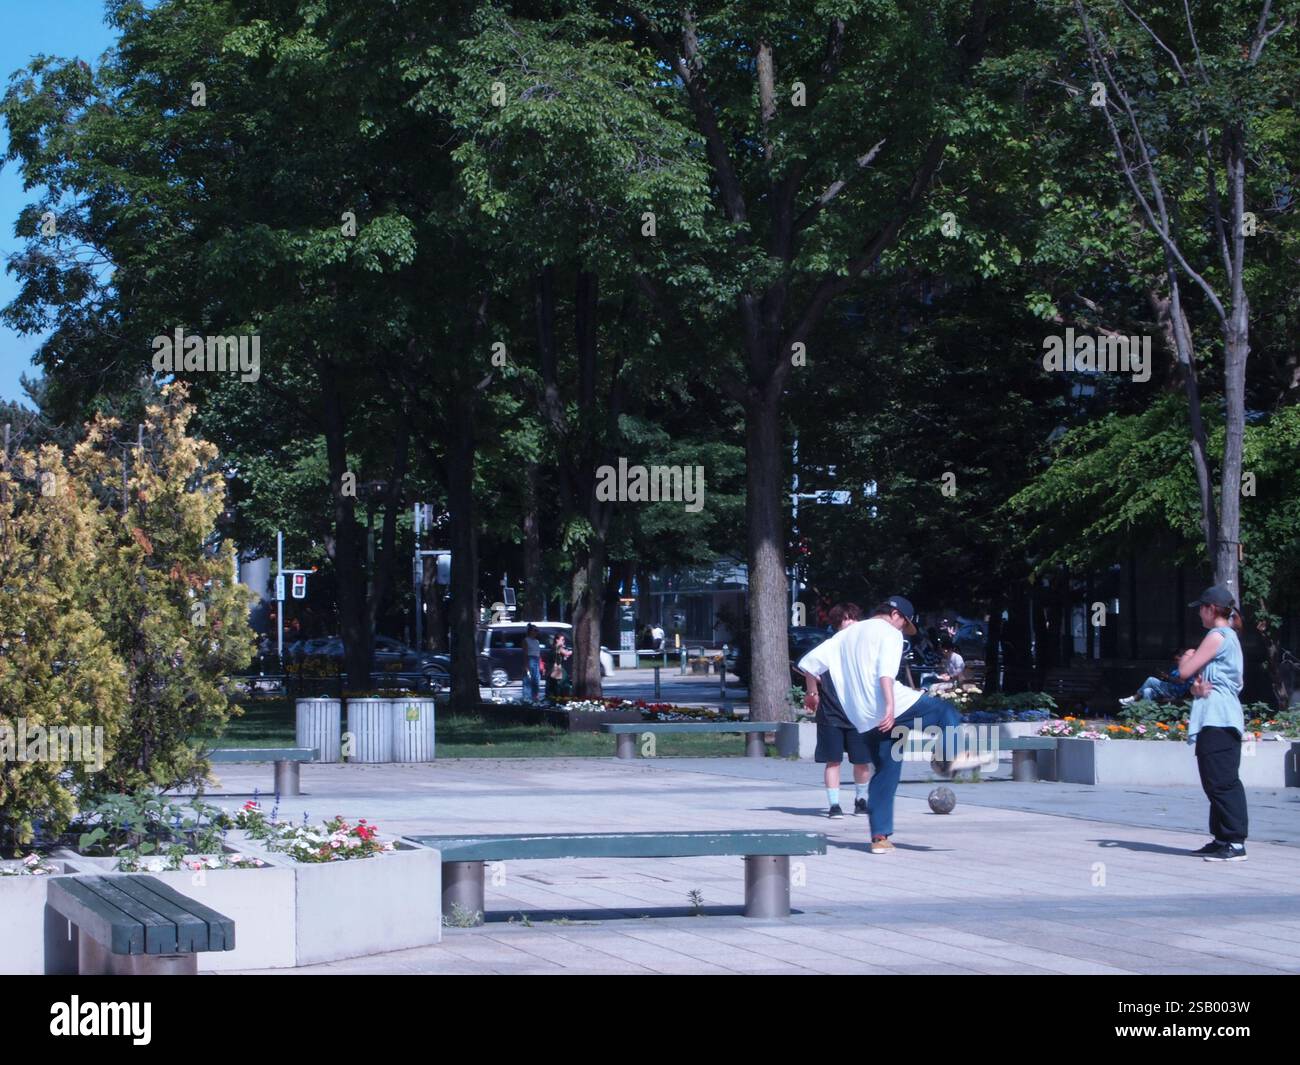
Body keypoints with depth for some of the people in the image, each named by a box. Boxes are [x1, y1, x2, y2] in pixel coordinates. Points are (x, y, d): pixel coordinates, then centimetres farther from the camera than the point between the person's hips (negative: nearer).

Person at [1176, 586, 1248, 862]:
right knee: (1222, 782, 12)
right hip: (1223, 719, 10)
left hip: (1216, 721, -10)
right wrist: (1199, 686, -5)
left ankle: (1235, 843, -15)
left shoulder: (1217, 636, -10)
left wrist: (1187, 657, 9)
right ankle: (1223, 839, 16)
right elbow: (1194, 676, 18)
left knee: (1222, 782, -12)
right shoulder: (1230, 637, 20)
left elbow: (1185, 671, -12)